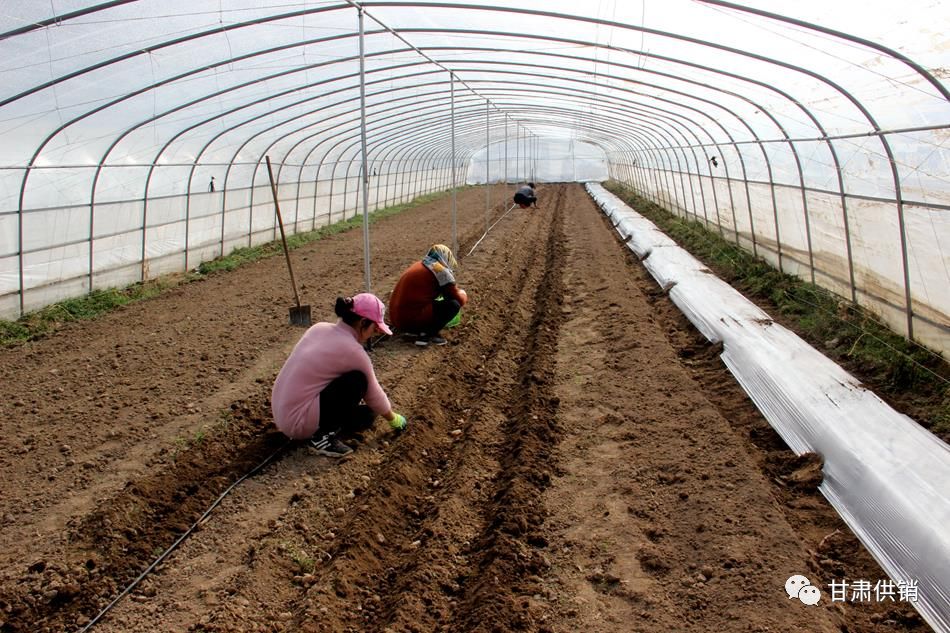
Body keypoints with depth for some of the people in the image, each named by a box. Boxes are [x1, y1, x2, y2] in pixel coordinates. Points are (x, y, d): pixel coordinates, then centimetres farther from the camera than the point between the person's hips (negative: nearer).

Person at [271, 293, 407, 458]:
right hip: (298, 422, -9)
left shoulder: (319, 328, 5)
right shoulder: (352, 350, -16)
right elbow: (373, 395, -2)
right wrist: (394, 419, 16)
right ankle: (324, 435, -8)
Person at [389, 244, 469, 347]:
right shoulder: (441, 271, -5)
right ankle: (428, 335, -8)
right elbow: (460, 300, -1)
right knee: (454, 304, -7)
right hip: (413, 320, -9)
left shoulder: (418, 265, 20)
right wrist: (463, 295, 22)